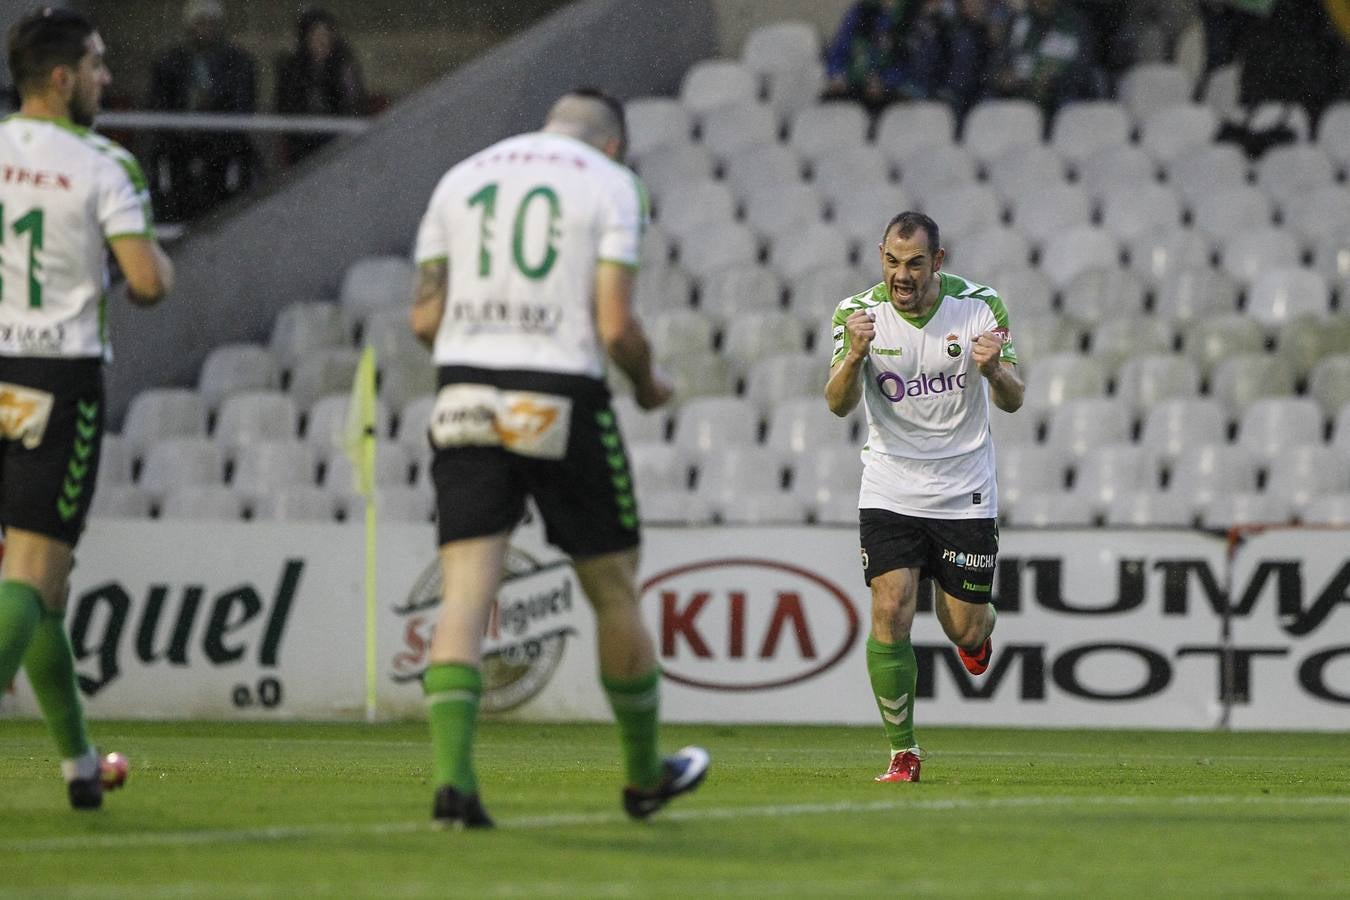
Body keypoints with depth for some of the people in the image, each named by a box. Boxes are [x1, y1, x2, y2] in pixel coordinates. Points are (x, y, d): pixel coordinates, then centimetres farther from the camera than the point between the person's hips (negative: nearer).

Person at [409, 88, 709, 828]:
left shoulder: (462, 178, 15)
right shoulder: (610, 184, 4)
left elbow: (425, 318, 9)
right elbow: (615, 325, -7)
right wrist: (647, 384, 12)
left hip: (464, 397, 3)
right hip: (562, 402, -3)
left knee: (465, 594, -2)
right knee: (613, 592, 13)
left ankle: (451, 774, -18)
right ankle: (643, 774, 26)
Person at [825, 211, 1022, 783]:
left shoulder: (980, 306, -10)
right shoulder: (858, 312, -10)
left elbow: (1012, 402, -9)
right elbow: (839, 405, -16)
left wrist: (994, 370, -32)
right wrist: (854, 355, -37)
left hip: (965, 493, 0)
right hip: (890, 492, 0)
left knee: (963, 630, 4)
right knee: (890, 617, -14)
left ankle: (979, 629, 44)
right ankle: (902, 752, -1)